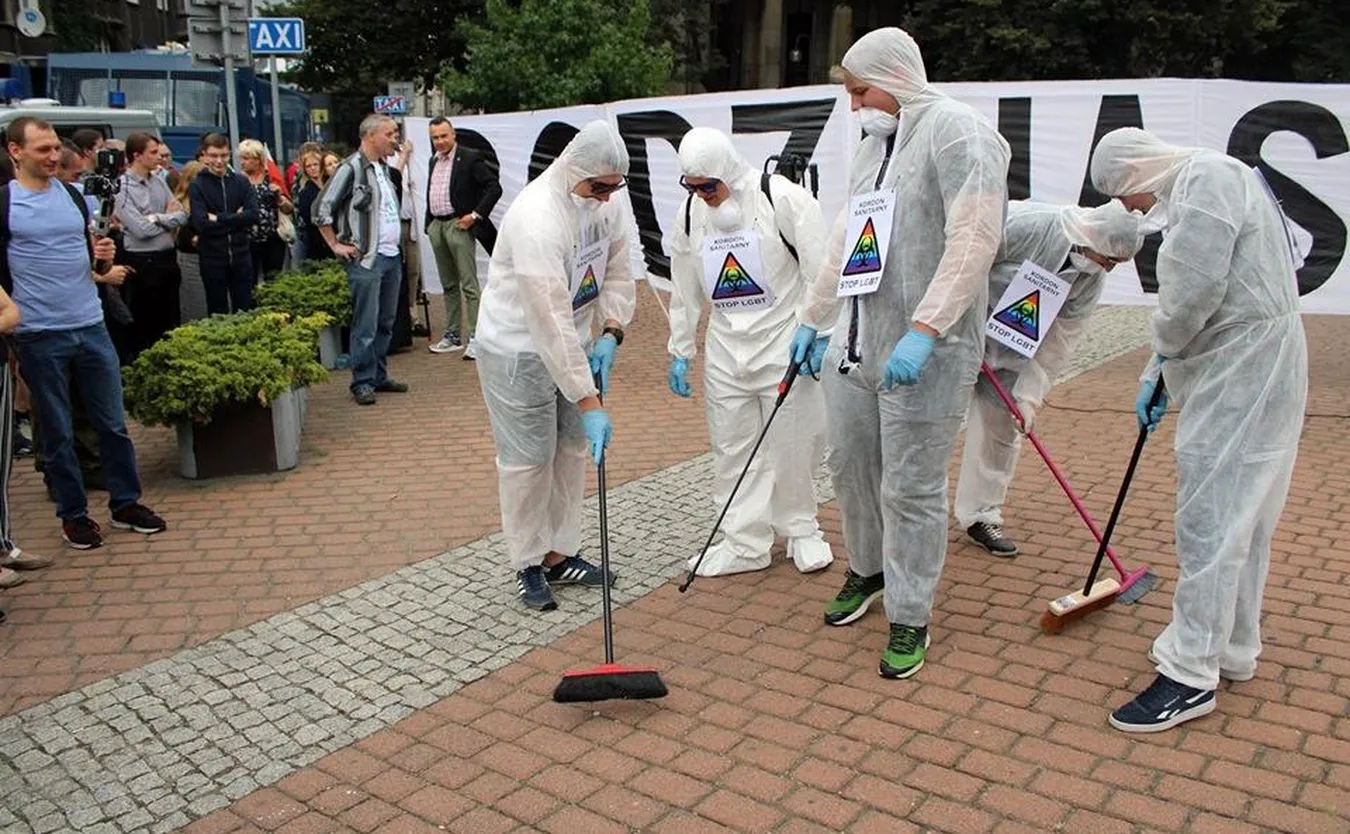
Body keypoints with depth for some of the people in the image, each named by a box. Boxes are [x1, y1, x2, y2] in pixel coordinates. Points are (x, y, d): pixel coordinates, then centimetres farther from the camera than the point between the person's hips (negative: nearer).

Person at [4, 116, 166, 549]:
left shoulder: (73, 195, 9)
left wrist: (103, 255, -5)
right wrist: (9, 328, -10)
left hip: (91, 326, 4)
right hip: (40, 337, -4)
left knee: (113, 422, 9)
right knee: (57, 432, 8)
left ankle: (126, 503, 21)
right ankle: (73, 513, 20)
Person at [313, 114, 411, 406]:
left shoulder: (383, 167, 15)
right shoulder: (352, 168, -10)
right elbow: (321, 209, -12)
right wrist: (336, 246, -9)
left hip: (392, 256, 8)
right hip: (366, 258, -8)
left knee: (386, 322, 13)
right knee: (366, 324, -5)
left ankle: (379, 376, 22)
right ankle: (362, 382, 3)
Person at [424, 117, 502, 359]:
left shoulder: (470, 158, -6)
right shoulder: (433, 161, 17)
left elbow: (494, 187, -11)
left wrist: (476, 215, -15)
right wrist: (429, 222, 13)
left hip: (458, 224, -7)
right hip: (436, 226, 8)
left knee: (469, 285, -8)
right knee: (448, 285, 13)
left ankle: (474, 338, -8)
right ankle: (452, 335, 19)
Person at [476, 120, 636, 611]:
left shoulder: (604, 201, -6)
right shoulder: (537, 220, -31)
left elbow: (618, 269, 8)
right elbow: (551, 323, -33)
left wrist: (611, 332, -8)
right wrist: (589, 404, -33)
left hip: (574, 342, 8)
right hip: (518, 349, -8)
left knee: (571, 451, 13)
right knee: (528, 460, -1)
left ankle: (560, 555, 27)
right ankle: (528, 565, 17)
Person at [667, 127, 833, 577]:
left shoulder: (784, 197, -14)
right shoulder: (690, 213, 3)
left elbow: (820, 270, -12)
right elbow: (685, 289, 12)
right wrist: (680, 351, 13)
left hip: (783, 343, -5)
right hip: (725, 350, 5)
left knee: (791, 446, 5)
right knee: (732, 448, 8)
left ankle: (801, 531, 26)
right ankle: (745, 542, 19)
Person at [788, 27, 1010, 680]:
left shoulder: (957, 131, -11)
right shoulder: (871, 147, 18)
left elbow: (975, 238, -21)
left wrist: (924, 330, -27)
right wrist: (812, 317, 25)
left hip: (924, 355, -8)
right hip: (856, 345, 9)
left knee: (911, 490, -1)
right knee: (849, 465, 17)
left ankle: (910, 618, 15)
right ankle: (867, 569, 41)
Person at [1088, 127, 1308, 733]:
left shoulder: (1207, 177, -14)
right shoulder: (1190, 188, 18)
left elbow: (1193, 291, -23)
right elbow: (1190, 297, 22)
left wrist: (1162, 346, -4)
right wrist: (1156, 375, 20)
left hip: (1243, 377, -10)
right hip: (1236, 373, 10)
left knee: (1209, 520, -7)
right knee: (1237, 517, 16)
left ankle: (1191, 677, -1)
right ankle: (1234, 651, 28)